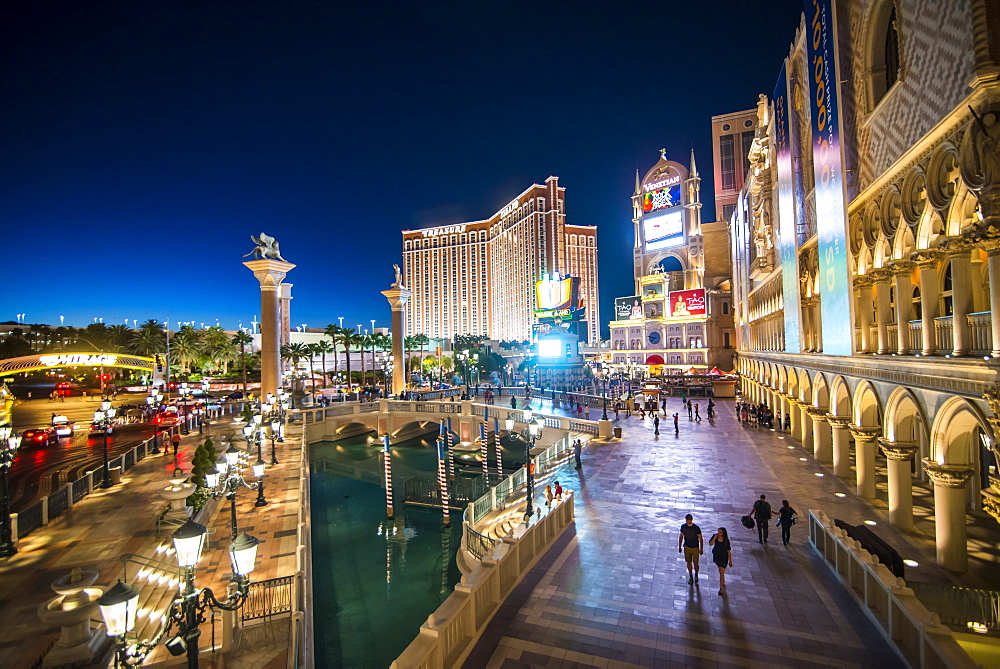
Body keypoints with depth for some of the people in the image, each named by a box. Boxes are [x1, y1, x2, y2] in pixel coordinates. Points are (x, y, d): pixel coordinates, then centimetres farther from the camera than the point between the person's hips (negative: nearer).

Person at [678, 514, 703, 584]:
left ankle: (696, 575, 30)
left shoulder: (696, 528, -17)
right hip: (687, 547, 3)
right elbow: (681, 537, 3)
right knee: (689, 562, 10)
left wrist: (701, 549, -8)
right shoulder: (683, 526, -8)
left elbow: (700, 538, -8)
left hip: (695, 548, -2)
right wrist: (679, 546, 6)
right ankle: (690, 576, 28)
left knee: (695, 563, 2)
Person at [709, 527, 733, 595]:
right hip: (716, 556, 4)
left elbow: (729, 551, -10)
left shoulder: (726, 540, -18)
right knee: (720, 571, 22)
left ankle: (721, 588, 4)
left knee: (721, 572, -5)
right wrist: (715, 537, -28)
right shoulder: (715, 536, -12)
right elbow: (710, 544, -21)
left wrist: (730, 561, -6)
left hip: (723, 557, -4)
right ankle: (723, 582, 46)